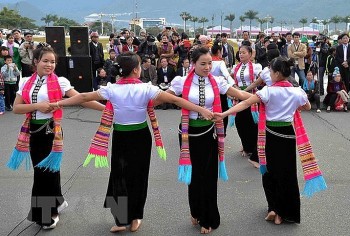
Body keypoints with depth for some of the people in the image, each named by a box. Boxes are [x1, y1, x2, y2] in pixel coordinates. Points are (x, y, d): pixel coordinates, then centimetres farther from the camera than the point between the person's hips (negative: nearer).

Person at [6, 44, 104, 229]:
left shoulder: (60, 82, -5)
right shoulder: (26, 82, 6)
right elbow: (16, 108, 0)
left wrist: (105, 107, -19)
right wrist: (37, 106, -14)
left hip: (51, 130, -4)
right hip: (32, 130, 4)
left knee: (46, 169, 0)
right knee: (40, 169, 10)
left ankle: (47, 214, 18)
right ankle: (57, 202, 34)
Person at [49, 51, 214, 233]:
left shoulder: (112, 89, -10)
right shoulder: (146, 89, -14)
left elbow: (84, 97, -3)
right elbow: (174, 100, -16)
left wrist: (58, 103, 9)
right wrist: (202, 110, -15)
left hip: (120, 137, 1)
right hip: (141, 137, 0)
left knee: (119, 175, 13)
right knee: (138, 176, 13)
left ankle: (121, 219, 14)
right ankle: (135, 218, 23)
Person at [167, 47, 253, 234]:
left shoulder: (217, 82, -2)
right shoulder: (182, 82, -6)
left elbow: (241, 95, 0)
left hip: (209, 132, 1)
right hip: (189, 132, -1)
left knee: (209, 175, 7)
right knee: (194, 173, 11)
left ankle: (208, 219, 26)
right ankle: (196, 212, 37)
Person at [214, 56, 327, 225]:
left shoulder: (269, 91, -14)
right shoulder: (297, 92, -4)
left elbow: (246, 103, -22)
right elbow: (307, 107, 16)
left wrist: (224, 114, -25)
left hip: (271, 134, -2)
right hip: (288, 134, 2)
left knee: (269, 170, 18)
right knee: (286, 172, 11)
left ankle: (273, 208, 15)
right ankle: (284, 213, 19)